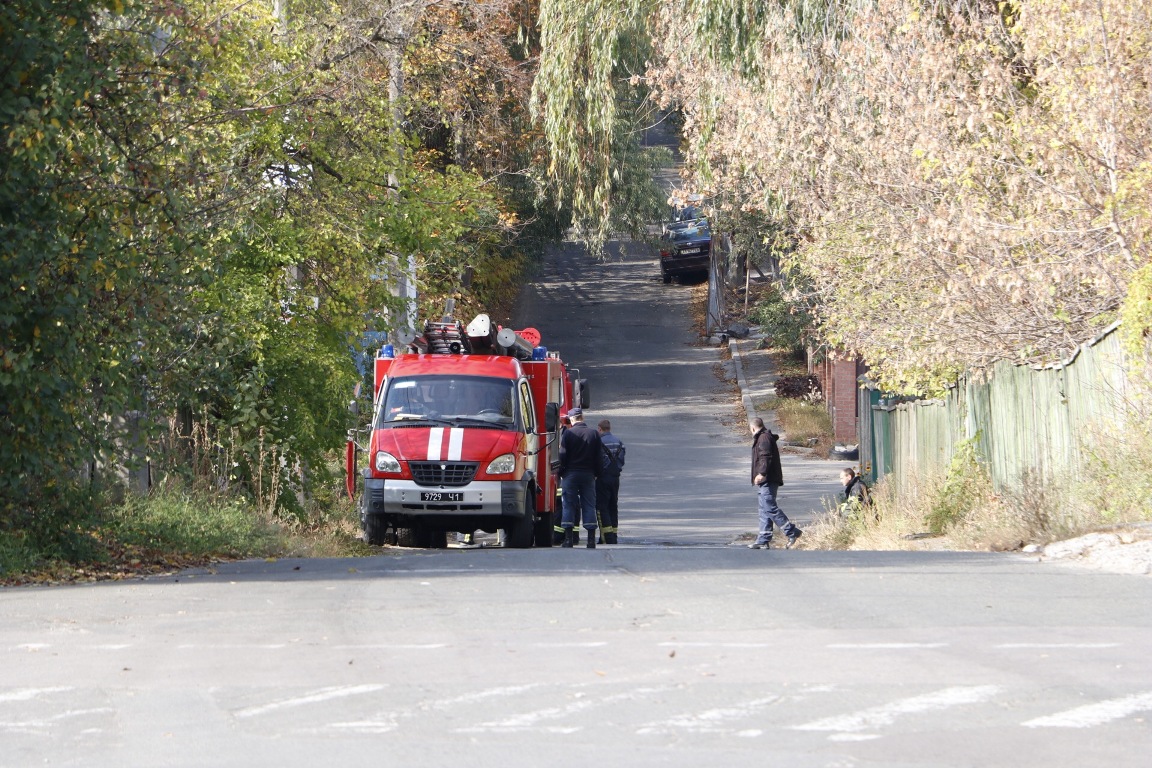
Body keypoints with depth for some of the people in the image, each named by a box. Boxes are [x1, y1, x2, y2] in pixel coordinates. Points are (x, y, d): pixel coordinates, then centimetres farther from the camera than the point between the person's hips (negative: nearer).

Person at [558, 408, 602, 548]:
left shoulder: (568, 433, -6)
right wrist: (596, 473, 14)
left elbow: (562, 455, -6)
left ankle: (568, 538, -4)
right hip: (588, 474, 2)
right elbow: (598, 457, 6)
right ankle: (591, 539, 0)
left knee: (569, 505, 2)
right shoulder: (594, 434, 2)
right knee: (589, 505, 5)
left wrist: (560, 473, 3)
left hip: (570, 474, -2)